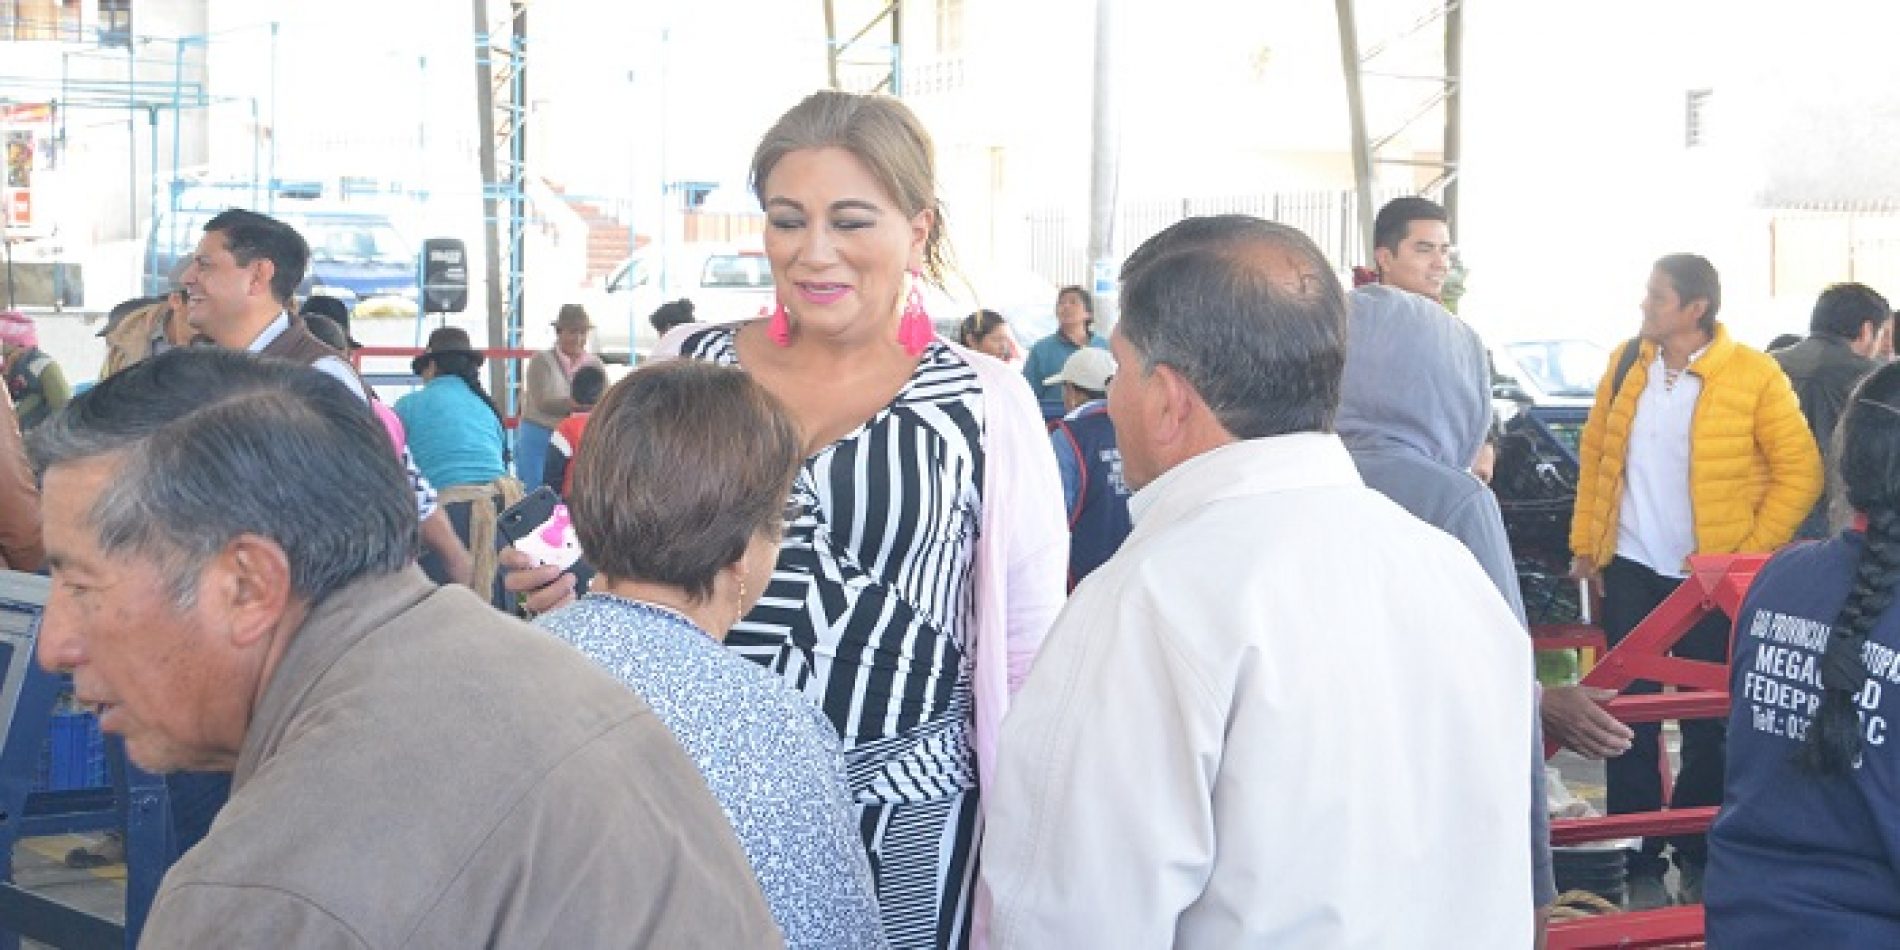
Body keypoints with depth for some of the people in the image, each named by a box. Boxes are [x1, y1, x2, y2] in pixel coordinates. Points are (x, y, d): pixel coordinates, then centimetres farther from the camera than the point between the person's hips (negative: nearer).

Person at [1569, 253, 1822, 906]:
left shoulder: (1754, 376, -10)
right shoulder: (1626, 363, 2)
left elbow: (1800, 472, -8)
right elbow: (1594, 453, 10)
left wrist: (1749, 552, -11)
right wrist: (1585, 542, 7)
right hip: (1630, 569, 3)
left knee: (1709, 723, 7)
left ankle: (1698, 858, 24)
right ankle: (1640, 863, 17)